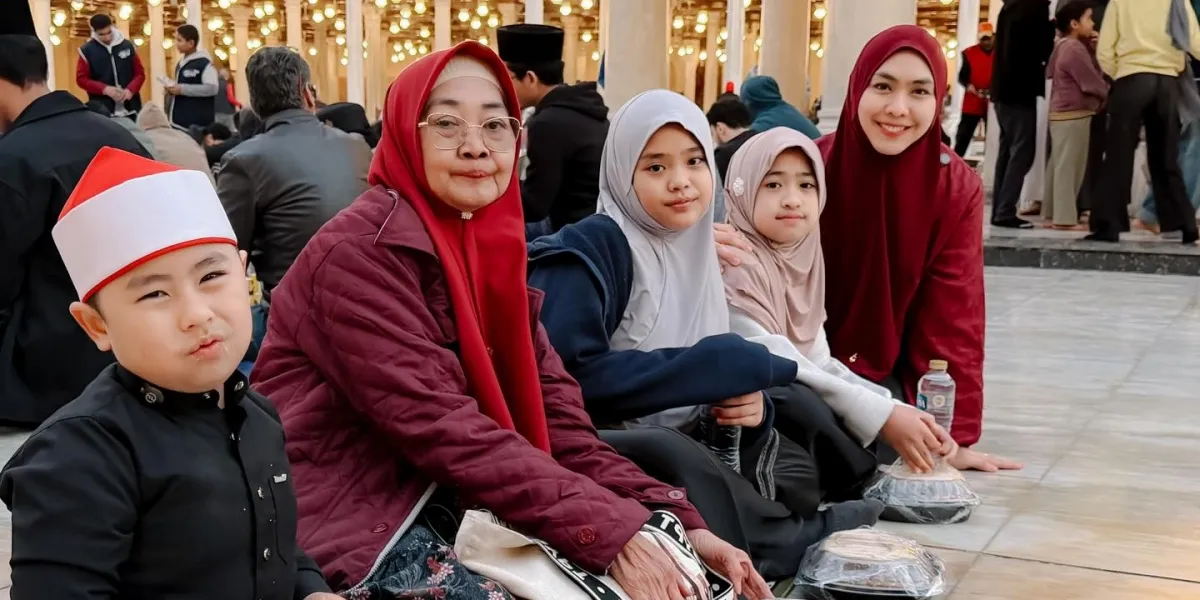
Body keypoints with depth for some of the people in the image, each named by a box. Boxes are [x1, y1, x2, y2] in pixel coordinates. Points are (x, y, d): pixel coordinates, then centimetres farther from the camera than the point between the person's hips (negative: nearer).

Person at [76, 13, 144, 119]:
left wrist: (130, 90, -11)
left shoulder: (128, 46, 6)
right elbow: (81, 79, 1)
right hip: (103, 111, -2)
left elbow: (140, 73, 9)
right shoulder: (87, 51, 0)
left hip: (130, 109, 2)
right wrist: (105, 89, -14)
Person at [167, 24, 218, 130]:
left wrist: (183, 89, -20)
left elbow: (213, 88, -22)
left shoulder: (204, 63, -12)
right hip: (180, 121, 9)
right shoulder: (181, 63, 16)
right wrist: (173, 88, 5)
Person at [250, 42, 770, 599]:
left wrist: (675, 521, -10)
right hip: (358, 525, -7)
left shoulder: (489, 242, 8)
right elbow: (441, 426, -22)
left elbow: (551, 410, 2)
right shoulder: (360, 252, -15)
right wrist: (609, 531, -26)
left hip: (459, 506, 7)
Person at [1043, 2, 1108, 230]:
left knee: (1059, 165, 12)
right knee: (1069, 166, -7)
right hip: (1074, 115, -10)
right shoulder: (1075, 49, -16)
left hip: (1062, 114, 10)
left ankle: (1053, 213, 16)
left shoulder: (1063, 46, 14)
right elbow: (1093, 82, -15)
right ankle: (1065, 217, -6)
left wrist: (1090, 45, 7)